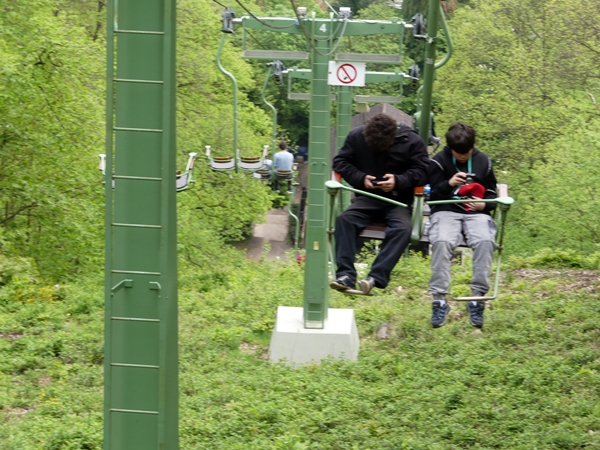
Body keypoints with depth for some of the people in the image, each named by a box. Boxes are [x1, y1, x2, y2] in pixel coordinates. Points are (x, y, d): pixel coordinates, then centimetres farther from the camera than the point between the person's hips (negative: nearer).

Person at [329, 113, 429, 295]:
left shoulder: (412, 141, -6)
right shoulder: (356, 136, 1)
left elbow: (422, 171, -7)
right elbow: (340, 161, 4)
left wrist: (398, 181, -23)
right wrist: (360, 178, -12)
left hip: (398, 200, -1)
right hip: (366, 198, 1)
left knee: (401, 229, -33)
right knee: (344, 220, -28)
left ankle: (375, 278, -40)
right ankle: (345, 276, -34)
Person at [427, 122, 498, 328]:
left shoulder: (483, 161, 13)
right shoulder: (439, 162, 6)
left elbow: (492, 194, 18)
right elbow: (434, 195, 2)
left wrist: (484, 205, -5)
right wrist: (449, 184, -19)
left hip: (476, 213, 2)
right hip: (446, 211, -1)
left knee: (485, 241, -33)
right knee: (441, 241, -36)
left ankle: (477, 297, -28)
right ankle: (439, 298, -32)